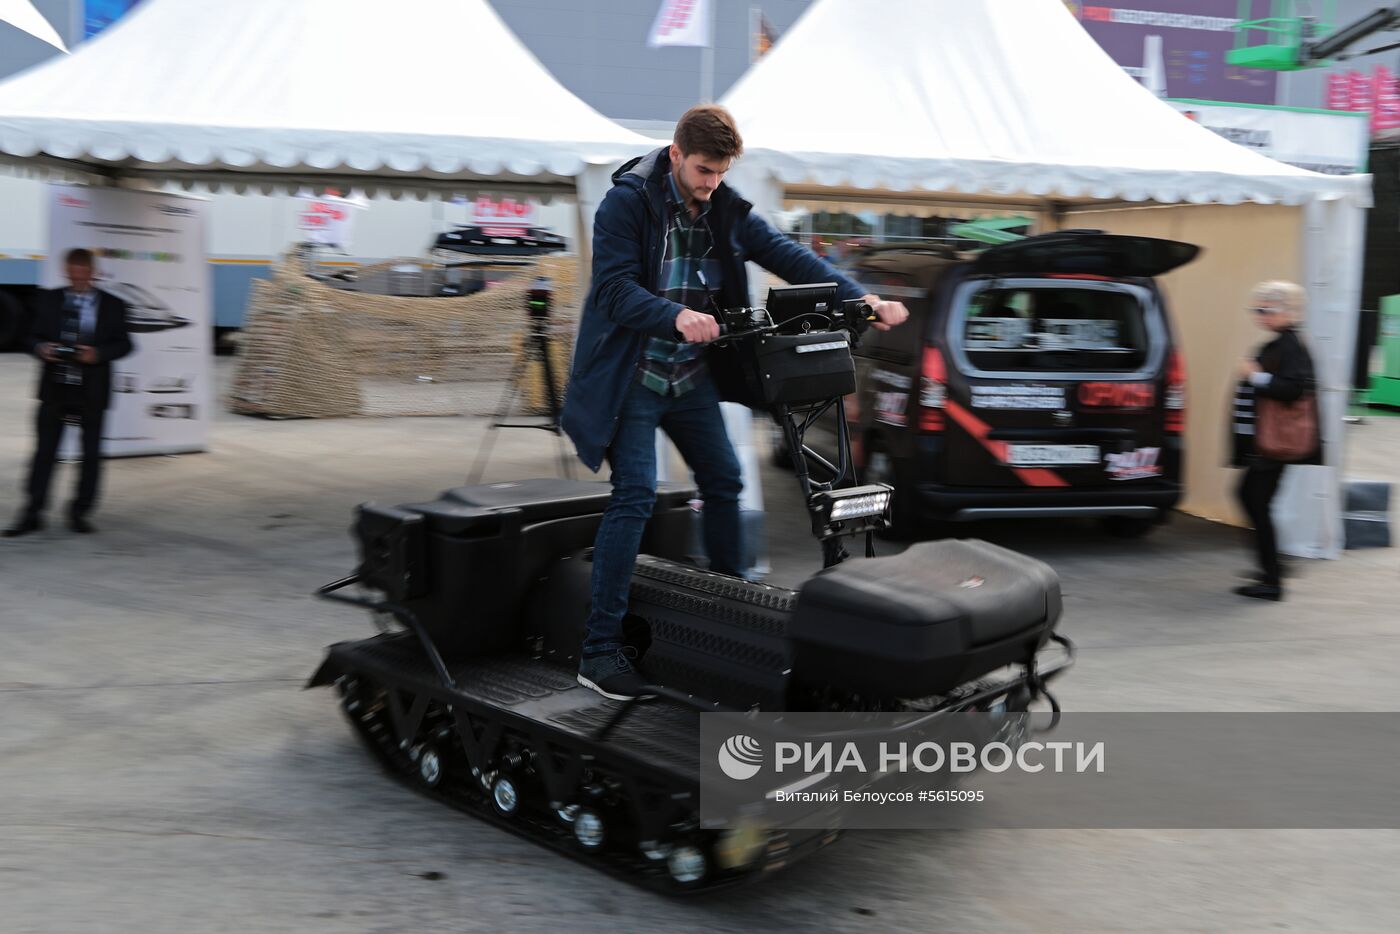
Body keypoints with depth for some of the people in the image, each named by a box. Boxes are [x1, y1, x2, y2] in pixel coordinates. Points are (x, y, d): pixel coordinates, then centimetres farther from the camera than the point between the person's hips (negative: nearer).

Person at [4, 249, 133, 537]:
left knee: (91, 453, 5)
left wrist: (98, 353, -17)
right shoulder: (48, 300, 7)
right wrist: (40, 348, -14)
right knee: (45, 449, 2)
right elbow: (32, 337, 9)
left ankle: (79, 513, 17)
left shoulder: (112, 306, 2)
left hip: (92, 391, -1)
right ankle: (32, 513, 7)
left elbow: (123, 344, 1)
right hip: (55, 387, 1)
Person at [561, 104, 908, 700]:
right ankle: (600, 649, -10)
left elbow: (788, 257, -3)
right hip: (631, 376, -6)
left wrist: (861, 299, -17)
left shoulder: (727, 210, 3)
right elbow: (615, 288, -22)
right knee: (635, 494, -15)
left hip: (691, 377, 6)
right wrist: (676, 316, -41)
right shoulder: (627, 202, -13)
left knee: (724, 483, 9)